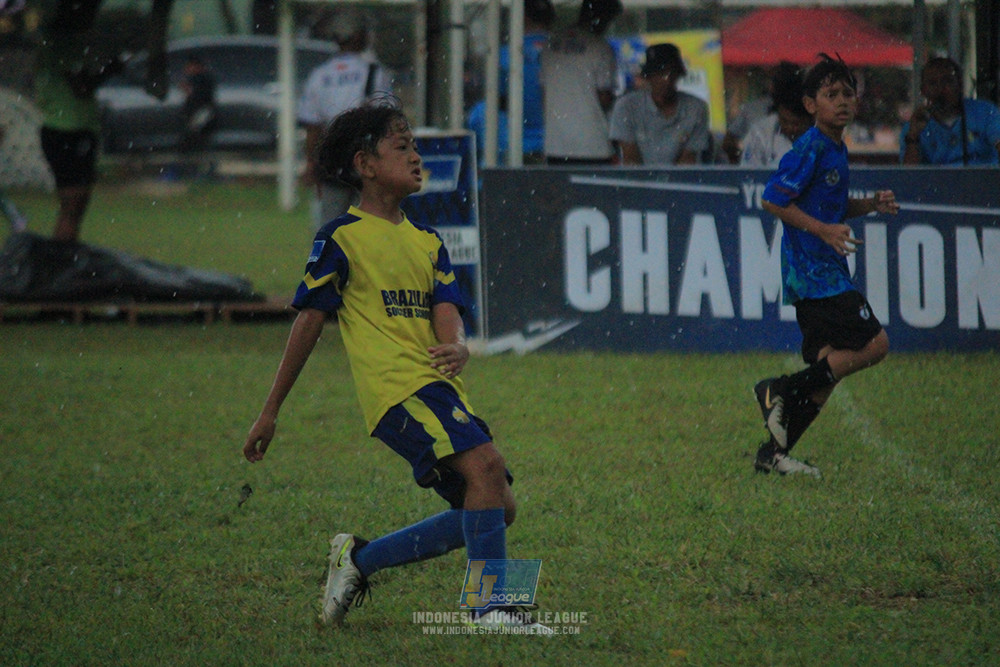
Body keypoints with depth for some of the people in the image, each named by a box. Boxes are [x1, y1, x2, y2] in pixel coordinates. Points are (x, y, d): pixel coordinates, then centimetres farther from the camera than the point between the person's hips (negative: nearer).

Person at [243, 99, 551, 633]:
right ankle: (491, 605, -25)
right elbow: (308, 323, 1)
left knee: (494, 507, 5)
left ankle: (360, 558, 16)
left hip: (439, 388, 8)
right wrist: (270, 412, 3)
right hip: (395, 386, -8)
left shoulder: (427, 242, 20)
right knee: (484, 464, -26)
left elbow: (446, 312, 6)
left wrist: (456, 348, -19)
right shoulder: (342, 238, 0)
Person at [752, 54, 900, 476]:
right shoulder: (811, 148, -13)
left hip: (825, 272, 9)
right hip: (815, 273, -9)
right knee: (873, 345, -13)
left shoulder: (836, 149, 15)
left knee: (830, 363, 7)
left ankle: (774, 453, 8)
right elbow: (773, 200, -17)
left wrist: (871, 204, 11)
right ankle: (781, 391, -8)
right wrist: (824, 230, -22)